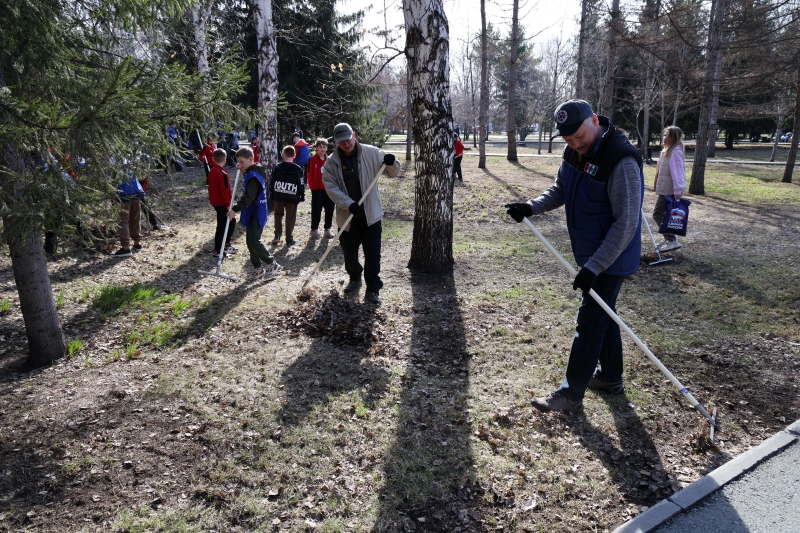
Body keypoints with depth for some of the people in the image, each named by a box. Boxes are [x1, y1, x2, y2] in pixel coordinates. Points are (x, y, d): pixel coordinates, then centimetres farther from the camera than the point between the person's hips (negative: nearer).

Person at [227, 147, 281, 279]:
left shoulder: (253, 176, -20)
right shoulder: (251, 173, 11)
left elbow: (248, 197, -28)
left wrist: (235, 209, -29)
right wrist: (242, 170, 14)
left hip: (256, 214, -10)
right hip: (252, 213, 10)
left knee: (254, 241, -10)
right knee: (250, 241, 11)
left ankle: (272, 264, 3)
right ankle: (258, 267, 18)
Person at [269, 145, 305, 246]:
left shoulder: (277, 167, -1)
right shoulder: (298, 170, -7)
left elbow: (272, 182, 2)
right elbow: (301, 185, -4)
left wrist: (272, 195, 10)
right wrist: (302, 196, 9)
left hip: (278, 196, 2)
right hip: (292, 198, -2)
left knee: (278, 215, 21)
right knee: (290, 218, 6)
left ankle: (277, 235, 12)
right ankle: (289, 239, 9)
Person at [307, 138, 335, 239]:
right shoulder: (313, 160, -5)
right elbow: (309, 175, -5)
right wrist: (312, 186, -9)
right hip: (317, 190, -4)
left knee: (330, 209, 8)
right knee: (316, 210, 2)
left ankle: (328, 229, 21)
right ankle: (314, 229, 14)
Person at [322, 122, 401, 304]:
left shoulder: (372, 153, -4)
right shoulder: (332, 162, -3)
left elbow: (393, 174, 2)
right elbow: (330, 187, -8)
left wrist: (391, 163, -22)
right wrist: (349, 204, -20)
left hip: (371, 214, -2)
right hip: (347, 216, 2)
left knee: (372, 254, -2)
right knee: (349, 253, 16)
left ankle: (372, 289, 7)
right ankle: (354, 278, 41)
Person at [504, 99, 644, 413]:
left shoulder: (620, 160, -27)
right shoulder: (573, 153, 0)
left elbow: (626, 223, -26)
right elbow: (560, 191, 15)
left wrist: (593, 267, -28)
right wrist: (531, 207, -5)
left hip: (612, 258, -9)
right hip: (589, 254, 9)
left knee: (590, 322, -2)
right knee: (602, 314, 20)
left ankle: (572, 395, 10)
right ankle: (610, 377, 37)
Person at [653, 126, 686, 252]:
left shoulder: (675, 152, -17)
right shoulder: (666, 150, 13)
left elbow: (677, 173, -23)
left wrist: (677, 191, -27)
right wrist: (656, 184, 20)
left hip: (670, 190, -10)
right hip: (665, 188, 10)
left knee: (658, 214, -9)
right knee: (662, 214, 14)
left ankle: (672, 241, -7)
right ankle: (669, 239, 23)